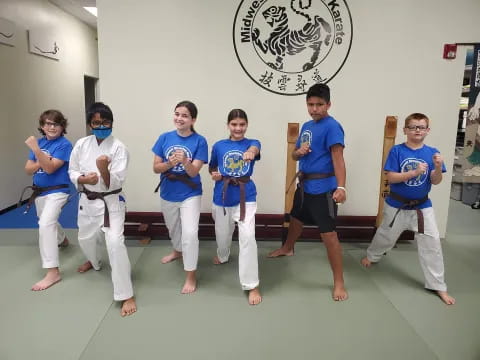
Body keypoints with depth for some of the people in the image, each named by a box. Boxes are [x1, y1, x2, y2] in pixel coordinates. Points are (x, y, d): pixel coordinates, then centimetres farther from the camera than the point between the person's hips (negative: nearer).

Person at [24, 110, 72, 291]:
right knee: (48, 222, 26)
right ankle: (62, 240, 60)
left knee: (46, 224, -24)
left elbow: (50, 168, -24)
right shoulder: (39, 142, 4)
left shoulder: (64, 144, -14)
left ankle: (53, 272, -22)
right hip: (39, 191, 8)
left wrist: (36, 149, -32)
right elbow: (28, 169, 3)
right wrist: (40, 162, -16)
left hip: (56, 191, -8)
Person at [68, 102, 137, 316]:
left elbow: (115, 183, -19)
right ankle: (94, 262, 62)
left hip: (111, 202, -5)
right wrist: (84, 179, -18)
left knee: (115, 242, -19)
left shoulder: (118, 148, -16)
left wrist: (104, 169, -39)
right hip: (88, 200, 5)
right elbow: (72, 172, 3)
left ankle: (126, 295, -7)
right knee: (86, 238, 24)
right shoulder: (81, 144, -4)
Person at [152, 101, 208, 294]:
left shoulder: (199, 141, -15)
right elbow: (156, 168, -7)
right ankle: (177, 251, 56)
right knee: (173, 228, 25)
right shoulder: (164, 138, -6)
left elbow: (193, 172, -19)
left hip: (190, 195, -4)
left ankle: (191, 277, 5)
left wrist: (184, 161, -39)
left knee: (190, 233, -12)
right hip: (167, 194, 4)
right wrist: (170, 163, -26)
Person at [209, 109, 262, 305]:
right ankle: (222, 256, 56)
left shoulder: (252, 143, -5)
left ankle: (252, 285, -3)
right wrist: (214, 175, -8)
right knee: (223, 233, 19)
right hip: (222, 195, 3)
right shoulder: (219, 146, 0)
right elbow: (212, 167, 16)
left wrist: (250, 152, -55)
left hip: (246, 196, -2)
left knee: (247, 237, -16)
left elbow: (255, 149, -31)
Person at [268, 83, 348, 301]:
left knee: (328, 233, -8)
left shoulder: (332, 126, -13)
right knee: (296, 218, 27)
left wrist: (341, 187, -34)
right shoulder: (306, 126, 11)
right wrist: (299, 152, -8)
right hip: (304, 184, 8)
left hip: (323, 188, -8)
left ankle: (339, 283, 4)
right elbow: (294, 155, 17)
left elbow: (337, 158, -24)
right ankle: (287, 249, 55)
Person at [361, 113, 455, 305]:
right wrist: (415, 172, -28)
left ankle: (438, 286, 15)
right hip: (397, 205, -1)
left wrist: (438, 167, -28)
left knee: (431, 245, 0)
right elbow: (391, 177, -18)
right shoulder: (397, 150, -12)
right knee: (386, 236, 18)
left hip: (422, 206, 2)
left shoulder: (432, 153, -5)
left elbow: (435, 181, -8)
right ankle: (372, 256, 49)